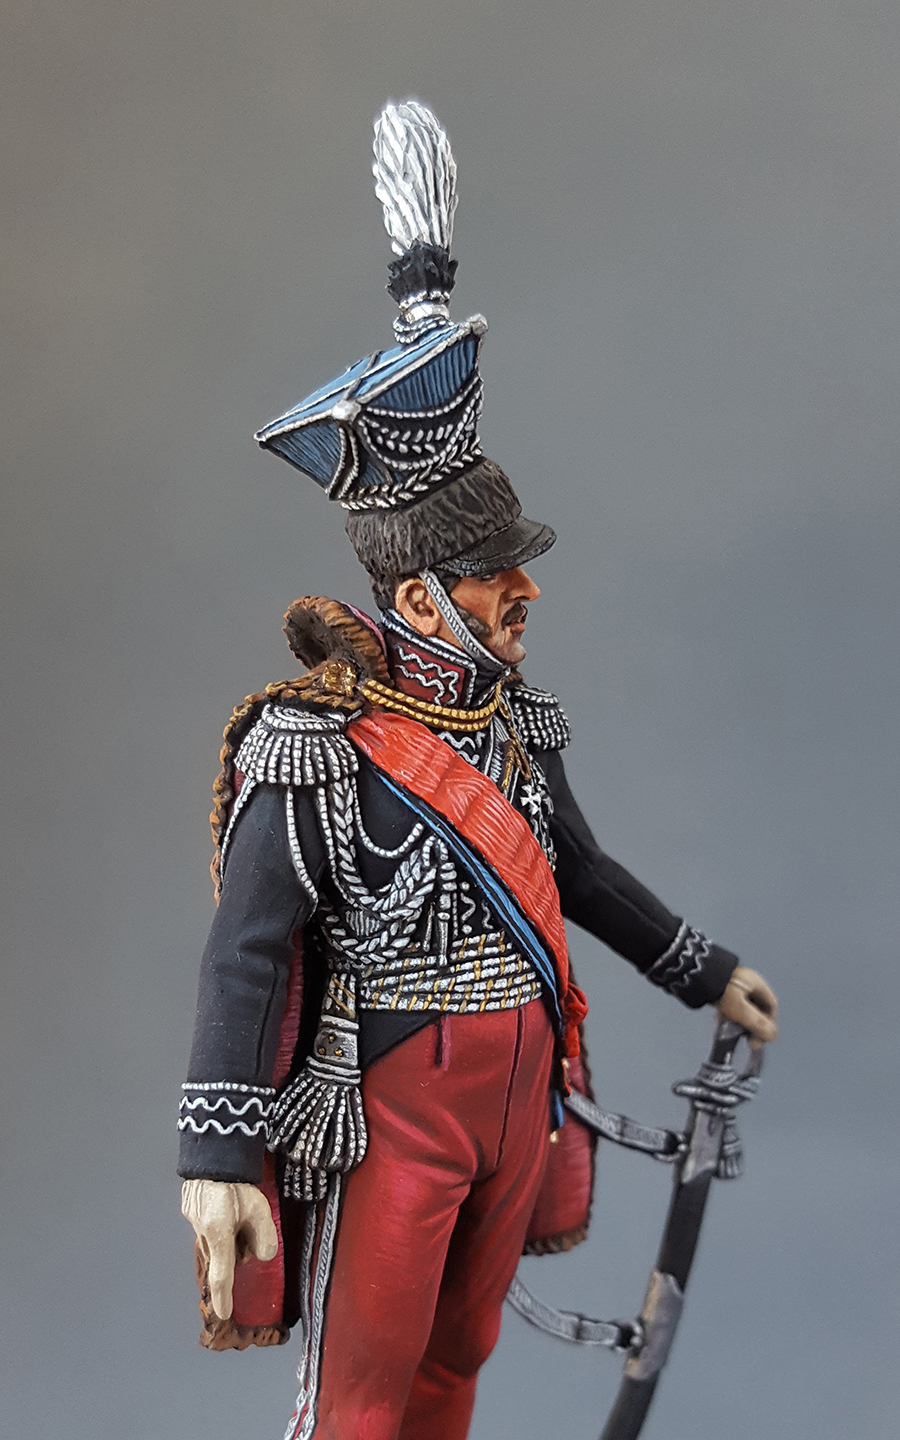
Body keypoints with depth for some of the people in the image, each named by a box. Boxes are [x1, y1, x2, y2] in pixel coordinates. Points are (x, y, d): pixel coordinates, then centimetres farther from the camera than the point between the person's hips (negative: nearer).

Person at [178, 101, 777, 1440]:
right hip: (388, 1111, -7)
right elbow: (245, 953, -22)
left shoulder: (513, 714, 4)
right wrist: (217, 1156, -31)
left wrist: (707, 972, 27)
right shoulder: (319, 743, -18)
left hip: (518, 1091, 7)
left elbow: (581, 871, 20)